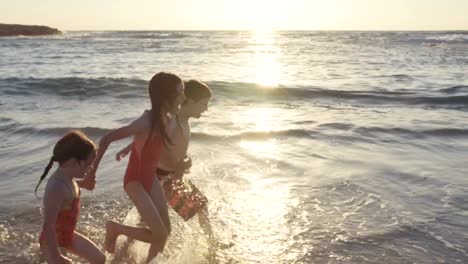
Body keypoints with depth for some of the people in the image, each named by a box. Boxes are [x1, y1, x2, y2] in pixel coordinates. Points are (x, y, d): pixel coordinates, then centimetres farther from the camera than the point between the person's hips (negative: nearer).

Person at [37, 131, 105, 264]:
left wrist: (81, 183, 15)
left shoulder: (67, 177, -7)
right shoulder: (56, 188, -35)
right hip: (52, 240, -9)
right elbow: (48, 226, -33)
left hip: (68, 234, 9)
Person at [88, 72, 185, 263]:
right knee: (160, 235, -9)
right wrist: (92, 171, -17)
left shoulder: (165, 119, -3)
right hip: (135, 181, -8)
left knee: (166, 230, 9)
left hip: (150, 178, 8)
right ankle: (115, 228, 12)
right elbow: (106, 139, -23)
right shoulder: (145, 122, -28)